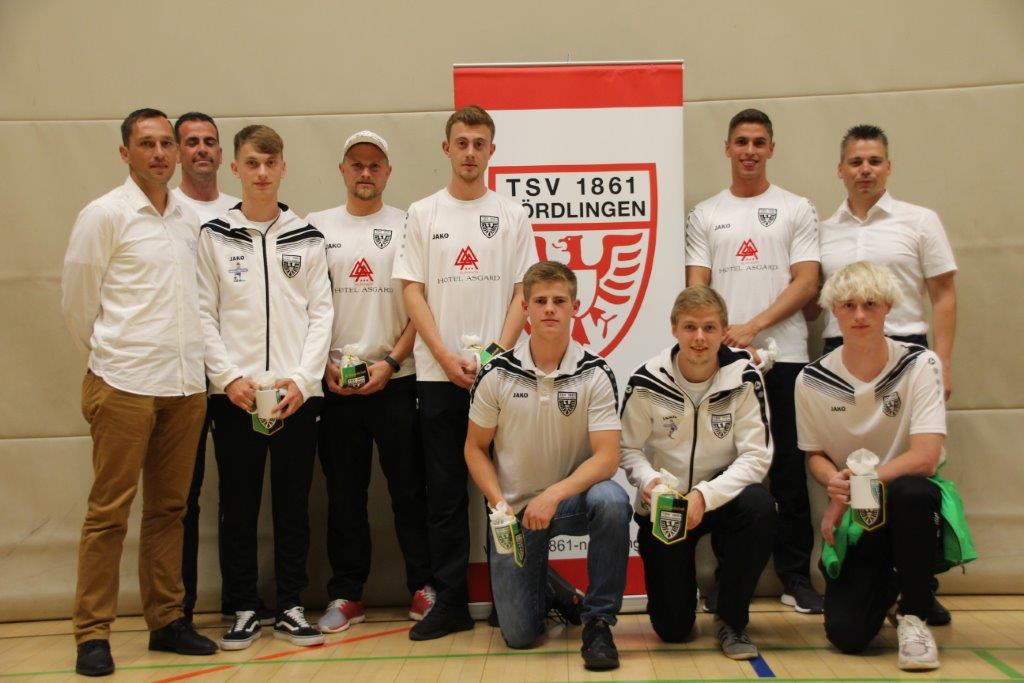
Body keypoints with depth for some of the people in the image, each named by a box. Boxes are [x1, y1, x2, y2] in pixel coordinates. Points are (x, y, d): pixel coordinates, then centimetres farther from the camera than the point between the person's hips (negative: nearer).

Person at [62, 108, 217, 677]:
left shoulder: (188, 219, 12)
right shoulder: (104, 214, -4)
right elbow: (76, 301, -1)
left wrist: (189, 359, 13)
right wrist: (110, 356, 7)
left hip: (185, 384, 5)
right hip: (124, 385, -5)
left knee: (169, 508, 11)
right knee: (109, 511, -1)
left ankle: (166, 620, 19)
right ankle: (92, 634, 6)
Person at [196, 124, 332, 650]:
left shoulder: (307, 239, 8)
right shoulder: (214, 237, 6)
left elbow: (320, 313, 4)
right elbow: (204, 315, 2)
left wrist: (301, 378, -8)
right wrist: (229, 377, -10)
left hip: (297, 393, 1)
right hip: (234, 393, 0)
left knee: (293, 503, 6)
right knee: (238, 504, 4)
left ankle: (290, 608, 15)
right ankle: (243, 609, 15)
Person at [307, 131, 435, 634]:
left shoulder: (406, 226, 5)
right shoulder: (317, 227, 9)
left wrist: (391, 361, -9)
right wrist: (323, 364, -4)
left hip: (396, 380, -1)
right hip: (334, 383, 2)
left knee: (409, 488, 3)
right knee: (344, 493, 7)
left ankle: (424, 587, 13)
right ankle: (346, 595, 16)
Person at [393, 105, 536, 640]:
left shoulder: (511, 215, 7)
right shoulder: (423, 214, 7)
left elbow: (523, 294, 3)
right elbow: (412, 293, 2)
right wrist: (446, 357, -9)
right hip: (438, 373, 0)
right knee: (445, 492, 4)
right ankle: (450, 601, 11)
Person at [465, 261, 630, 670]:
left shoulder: (596, 374, -10)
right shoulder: (497, 374, -6)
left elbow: (607, 456, -17)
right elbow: (475, 448, 2)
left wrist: (554, 494, -31)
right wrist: (499, 505, -13)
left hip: (572, 497, -1)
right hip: (515, 509, 1)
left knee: (611, 501, -37)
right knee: (519, 635, -4)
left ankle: (598, 621, -18)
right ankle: (549, 590, 33)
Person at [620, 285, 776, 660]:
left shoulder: (744, 378, -12)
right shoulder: (647, 382, -13)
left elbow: (756, 456, -16)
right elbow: (629, 450, -4)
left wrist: (704, 496, -29)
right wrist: (649, 480, -26)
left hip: (722, 498, 1)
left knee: (759, 506, -35)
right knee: (672, 628, -5)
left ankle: (731, 618, -12)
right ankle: (677, 582, 35)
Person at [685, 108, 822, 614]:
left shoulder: (796, 210, 8)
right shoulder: (704, 215, 12)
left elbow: (806, 282, -2)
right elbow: (697, 286, 6)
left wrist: (753, 326, -13)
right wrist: (724, 336, -11)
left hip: (783, 356, -1)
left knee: (789, 468, 2)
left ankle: (796, 576, 11)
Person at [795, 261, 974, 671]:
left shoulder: (920, 365, -10)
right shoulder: (813, 381, -5)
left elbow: (925, 457, -18)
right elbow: (815, 455, 6)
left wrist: (857, 482, -25)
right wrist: (834, 481, -17)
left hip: (911, 503, -1)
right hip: (853, 518, 2)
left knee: (911, 491, -39)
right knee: (846, 634, -15)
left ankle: (913, 614, -14)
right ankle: (885, 582, 25)